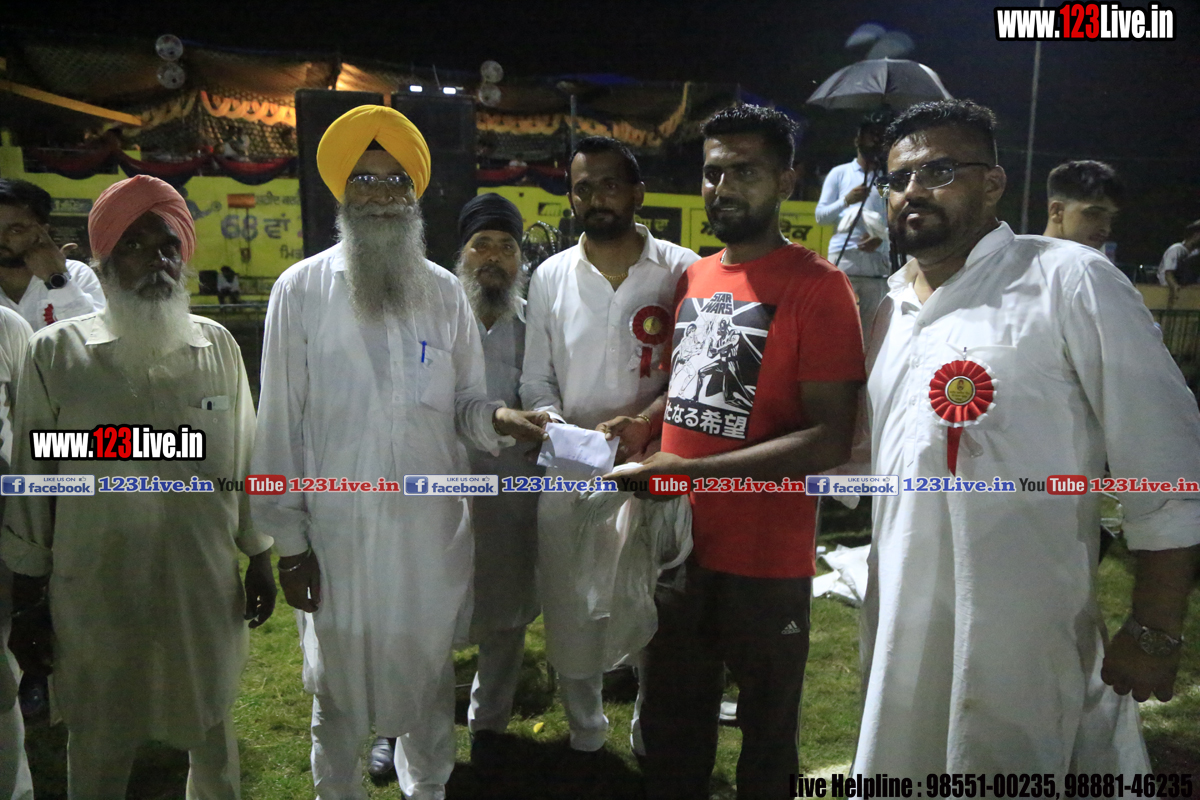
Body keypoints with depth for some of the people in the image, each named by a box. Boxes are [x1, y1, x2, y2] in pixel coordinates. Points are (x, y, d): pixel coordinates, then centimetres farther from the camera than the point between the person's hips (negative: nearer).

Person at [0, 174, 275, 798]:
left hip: (206, 588, 2)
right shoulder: (55, 352, -6)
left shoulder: (218, 347, -1)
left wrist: (260, 558, 9)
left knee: (212, 735, 19)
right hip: (94, 596, -1)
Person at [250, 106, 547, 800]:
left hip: (432, 528, 2)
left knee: (429, 671, 18)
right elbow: (281, 423, -3)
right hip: (337, 529, -2)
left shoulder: (446, 292, 3)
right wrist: (289, 539, -4)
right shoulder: (300, 290, -4)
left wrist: (497, 419, -17)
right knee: (338, 680, 14)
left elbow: (465, 403, 7)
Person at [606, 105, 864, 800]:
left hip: (765, 560, -6)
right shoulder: (694, 277, 8)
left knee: (767, 729, 15)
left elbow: (831, 438, -19)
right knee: (672, 721, 22)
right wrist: (646, 423, 0)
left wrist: (693, 470, -24)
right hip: (679, 542, 6)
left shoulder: (817, 286, -13)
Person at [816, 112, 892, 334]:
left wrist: (882, 238, -11)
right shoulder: (839, 173, 11)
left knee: (872, 322, 2)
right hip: (843, 257, -1)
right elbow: (820, 216, 6)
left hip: (878, 260, 1)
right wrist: (846, 200, -10)